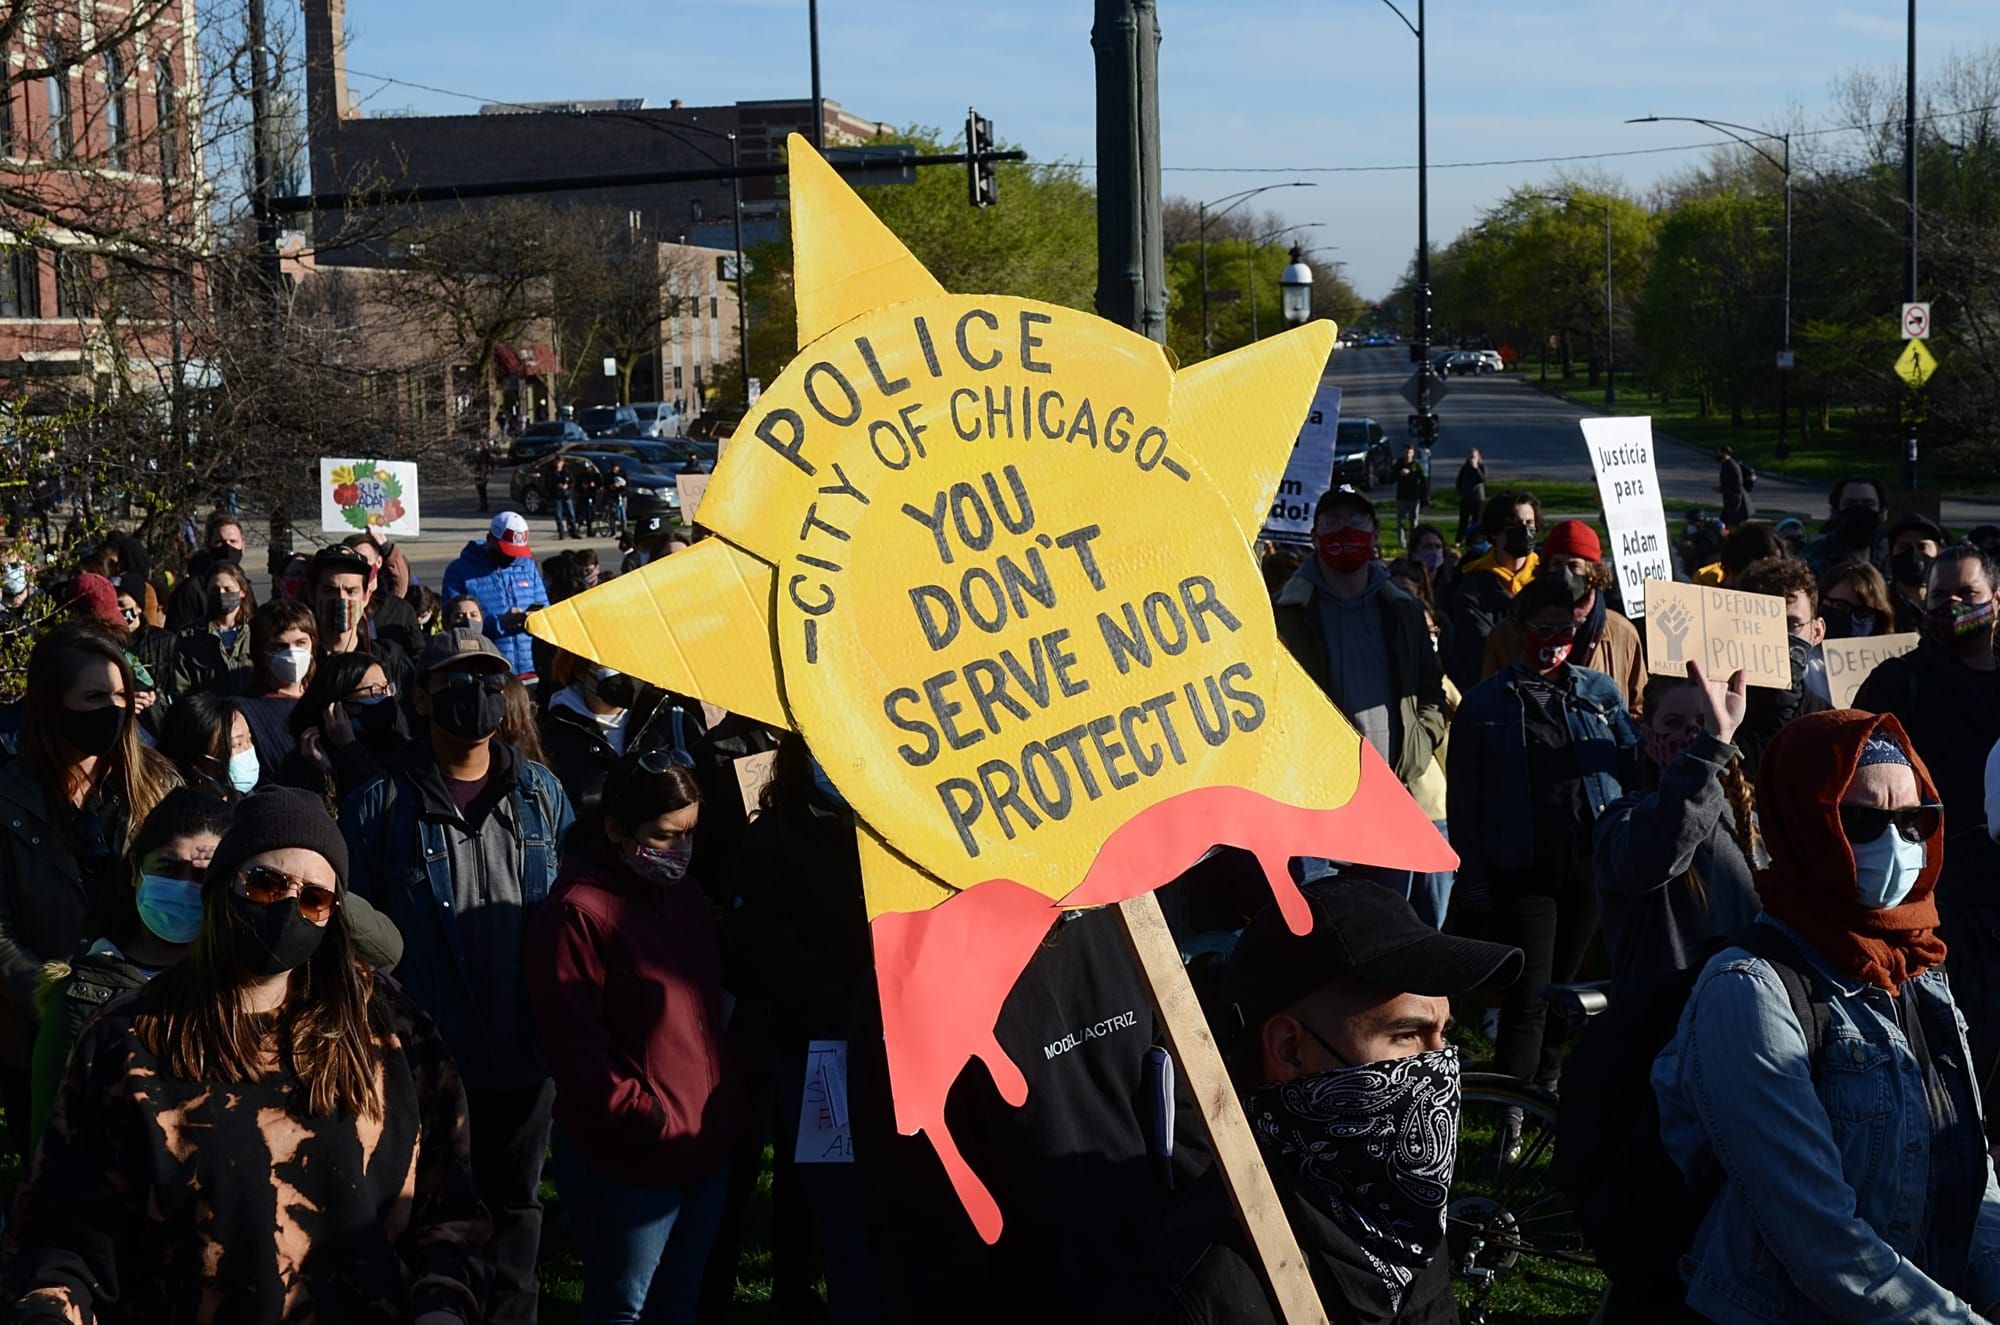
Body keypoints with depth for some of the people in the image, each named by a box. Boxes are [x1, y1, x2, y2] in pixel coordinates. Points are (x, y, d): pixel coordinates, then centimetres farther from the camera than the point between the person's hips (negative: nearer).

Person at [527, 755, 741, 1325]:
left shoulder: (687, 897, 10)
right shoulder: (579, 911, -16)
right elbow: (573, 1045, -19)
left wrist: (724, 1107, 11)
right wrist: (646, 1121, -19)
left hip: (705, 1145, 8)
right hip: (630, 1160, -7)